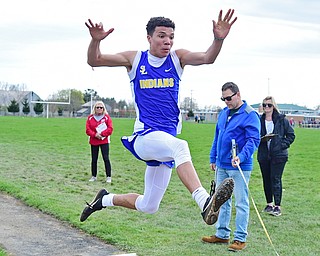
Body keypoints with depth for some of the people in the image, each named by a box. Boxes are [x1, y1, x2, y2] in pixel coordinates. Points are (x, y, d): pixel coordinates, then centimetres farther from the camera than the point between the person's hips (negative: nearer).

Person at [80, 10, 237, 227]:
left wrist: (218, 39, -33)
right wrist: (96, 40, -19)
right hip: (144, 137, -4)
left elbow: (207, 58, -13)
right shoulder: (134, 59, 3)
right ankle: (205, 202, -56)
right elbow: (94, 61, 1)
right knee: (179, 146, -39)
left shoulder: (177, 58, 5)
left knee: (148, 207, 12)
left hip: (166, 141, 4)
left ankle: (105, 199, 36)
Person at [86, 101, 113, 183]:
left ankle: (108, 177, -1)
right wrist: (95, 134, -18)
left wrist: (101, 134, -18)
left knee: (106, 159, -6)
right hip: (93, 141, 2)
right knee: (94, 159, 8)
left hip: (104, 141, -2)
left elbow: (110, 129, -8)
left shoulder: (107, 117, -1)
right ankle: (94, 176, 18)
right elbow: (87, 130, -2)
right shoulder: (90, 117, 4)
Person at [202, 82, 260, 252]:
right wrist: (213, 158, 19)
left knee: (241, 203, 0)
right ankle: (222, 234, 25)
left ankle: (240, 239, 7)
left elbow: (253, 140, -18)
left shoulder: (250, 115, -11)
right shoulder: (223, 113, 13)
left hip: (239, 167, -8)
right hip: (221, 166, 8)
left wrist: (241, 157, -31)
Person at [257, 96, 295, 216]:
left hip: (278, 155, -3)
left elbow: (291, 135, 4)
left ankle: (277, 206, -2)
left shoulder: (282, 120, -2)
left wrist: (282, 145, -8)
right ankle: (269, 204, 23)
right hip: (263, 155, 3)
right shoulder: (259, 120, 5)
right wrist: (261, 139, -9)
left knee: (276, 180, -6)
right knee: (266, 180, 10)